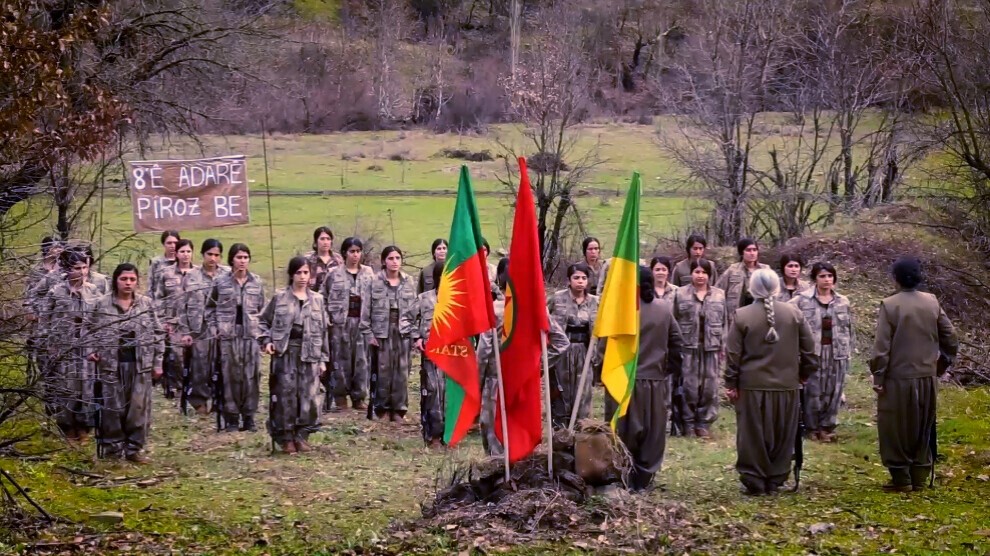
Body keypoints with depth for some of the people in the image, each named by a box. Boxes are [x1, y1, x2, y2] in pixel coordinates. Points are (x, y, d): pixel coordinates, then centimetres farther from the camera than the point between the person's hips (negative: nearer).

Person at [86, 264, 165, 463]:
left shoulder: (147, 304, 4)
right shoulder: (102, 304, 1)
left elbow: (157, 334, 7)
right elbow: (91, 330, 10)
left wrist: (158, 361, 4)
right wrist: (92, 350, -5)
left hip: (140, 363, 1)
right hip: (111, 363, -1)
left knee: (139, 406, 1)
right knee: (113, 407, 3)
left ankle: (134, 448, 10)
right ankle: (113, 447, 14)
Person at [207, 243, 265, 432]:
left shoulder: (257, 282, 6)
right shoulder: (221, 282, 1)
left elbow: (262, 309, 12)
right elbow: (210, 307, 10)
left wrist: (261, 329, 3)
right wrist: (214, 327, 1)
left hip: (251, 334, 1)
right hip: (228, 335, -1)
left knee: (251, 375, 1)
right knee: (231, 376, 1)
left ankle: (249, 416, 10)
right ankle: (232, 418, 9)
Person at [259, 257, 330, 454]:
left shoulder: (317, 299, 9)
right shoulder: (279, 297, 1)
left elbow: (322, 330, 11)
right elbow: (263, 321, 7)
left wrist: (323, 358, 8)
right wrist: (266, 340, -9)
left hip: (309, 354, 2)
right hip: (285, 352, -2)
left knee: (308, 395, 0)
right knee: (286, 394, -2)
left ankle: (302, 436, 12)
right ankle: (286, 438, 8)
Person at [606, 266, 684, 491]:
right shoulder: (665, 309, 3)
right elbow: (677, 344, 6)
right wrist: (670, 369, 16)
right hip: (656, 380, 4)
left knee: (626, 433, 4)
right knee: (652, 433, 10)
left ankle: (626, 479, 5)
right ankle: (645, 479, 13)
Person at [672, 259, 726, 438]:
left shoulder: (719, 295, 9)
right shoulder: (681, 294, 4)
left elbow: (724, 323, 11)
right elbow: (675, 322, 3)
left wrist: (723, 347, 6)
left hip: (711, 347, 2)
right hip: (688, 346, -2)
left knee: (709, 386, 2)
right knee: (689, 386, -1)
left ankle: (704, 423, 12)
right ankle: (688, 423, 8)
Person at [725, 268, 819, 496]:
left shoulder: (742, 316, -7)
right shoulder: (794, 313, 0)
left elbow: (732, 354, -5)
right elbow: (809, 348, 4)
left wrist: (731, 384, 2)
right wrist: (804, 374, 16)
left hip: (752, 386, -2)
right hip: (787, 386, 2)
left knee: (753, 437, 6)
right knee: (781, 437, 11)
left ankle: (754, 482, 8)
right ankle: (775, 481, 16)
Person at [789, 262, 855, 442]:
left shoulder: (843, 301, 6)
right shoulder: (803, 300, -6)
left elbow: (849, 327, 13)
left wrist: (849, 350, 10)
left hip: (837, 353, 3)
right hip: (812, 352, -3)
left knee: (833, 391, 7)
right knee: (813, 391, 3)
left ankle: (827, 426, 18)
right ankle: (812, 427, 15)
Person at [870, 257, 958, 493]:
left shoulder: (889, 305, -13)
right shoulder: (932, 302, 0)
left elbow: (882, 347, -14)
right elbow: (951, 337, 4)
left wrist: (878, 378, -7)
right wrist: (942, 364, 17)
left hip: (898, 378, -4)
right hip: (927, 378, 4)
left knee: (896, 429, 6)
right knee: (923, 429, 15)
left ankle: (901, 479, 8)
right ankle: (919, 477, 20)